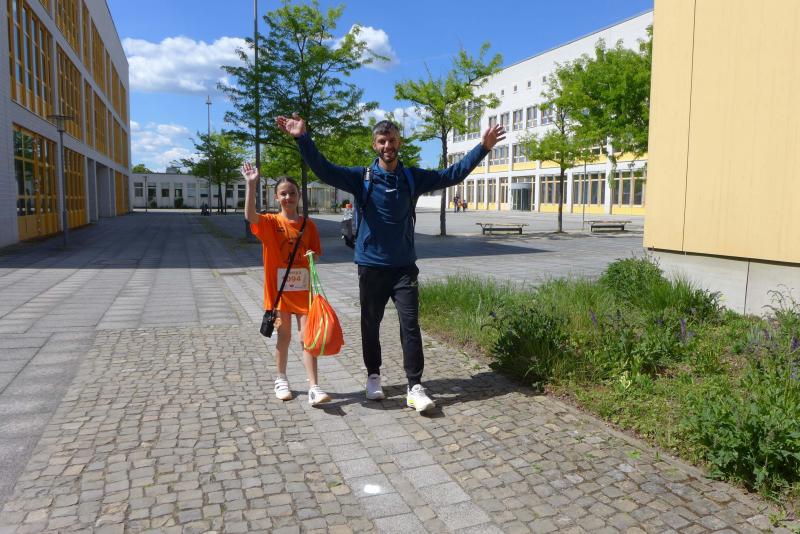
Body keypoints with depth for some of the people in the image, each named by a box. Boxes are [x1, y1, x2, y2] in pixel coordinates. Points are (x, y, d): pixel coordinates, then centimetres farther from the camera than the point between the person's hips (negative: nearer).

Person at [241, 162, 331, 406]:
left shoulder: (308, 225, 2)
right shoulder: (271, 222, -5)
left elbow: (314, 255, 9)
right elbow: (250, 216, -25)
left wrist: (311, 256, -14)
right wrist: (251, 184, -33)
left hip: (303, 289, 1)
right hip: (279, 289, -1)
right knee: (284, 336, 11)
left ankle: (314, 388, 2)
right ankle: (281, 379, 31)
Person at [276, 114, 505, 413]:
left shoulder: (413, 178, 4)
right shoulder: (361, 177, -3)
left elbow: (453, 175, 7)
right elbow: (323, 169, -14)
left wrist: (483, 147, 2)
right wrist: (302, 138, -28)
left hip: (404, 267, 1)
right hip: (370, 267, -1)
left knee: (410, 325, -3)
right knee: (370, 325, 12)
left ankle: (415, 387, 3)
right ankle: (373, 376, 31)